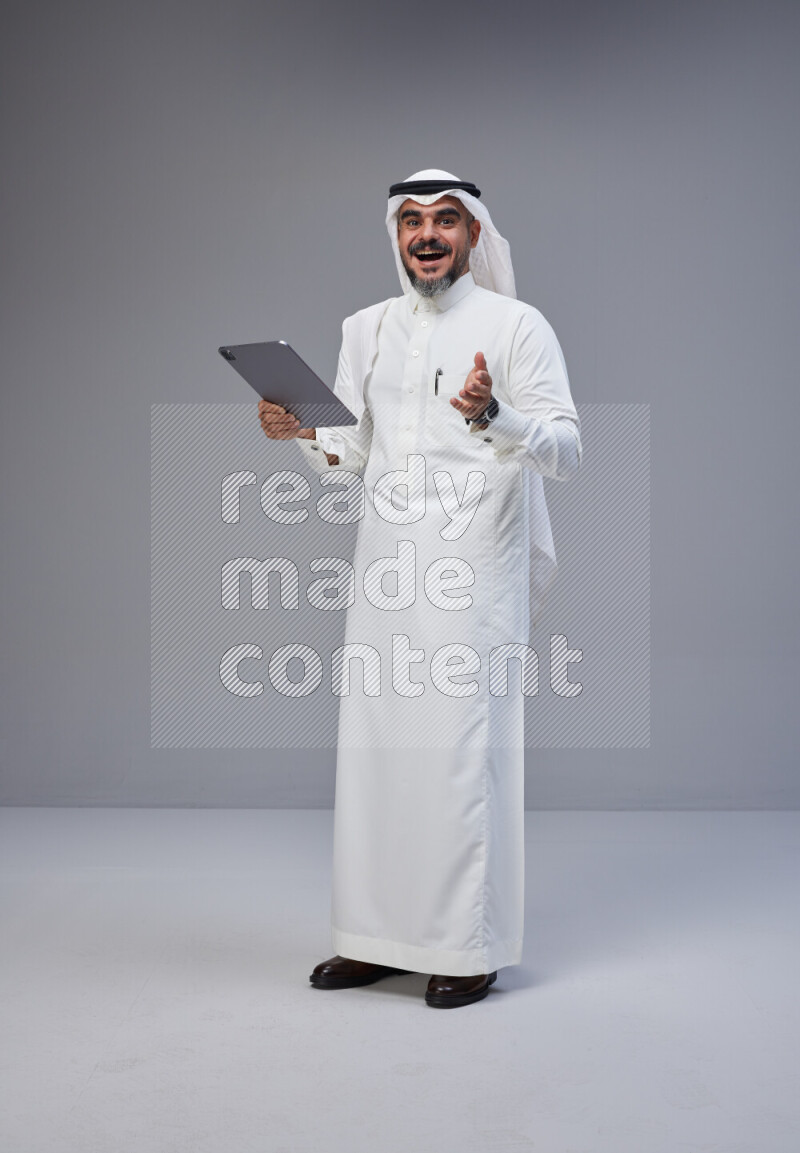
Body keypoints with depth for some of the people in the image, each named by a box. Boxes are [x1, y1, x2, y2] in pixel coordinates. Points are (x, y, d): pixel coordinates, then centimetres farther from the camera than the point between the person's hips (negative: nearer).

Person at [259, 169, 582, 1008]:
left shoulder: (517, 326, 0)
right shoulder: (367, 329, 16)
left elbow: (566, 449, -7)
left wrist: (492, 416, -25)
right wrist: (300, 433, -2)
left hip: (472, 569, -5)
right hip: (385, 565, 5)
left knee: (464, 751, -5)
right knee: (373, 746, 6)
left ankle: (470, 948, 7)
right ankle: (377, 937, 18)